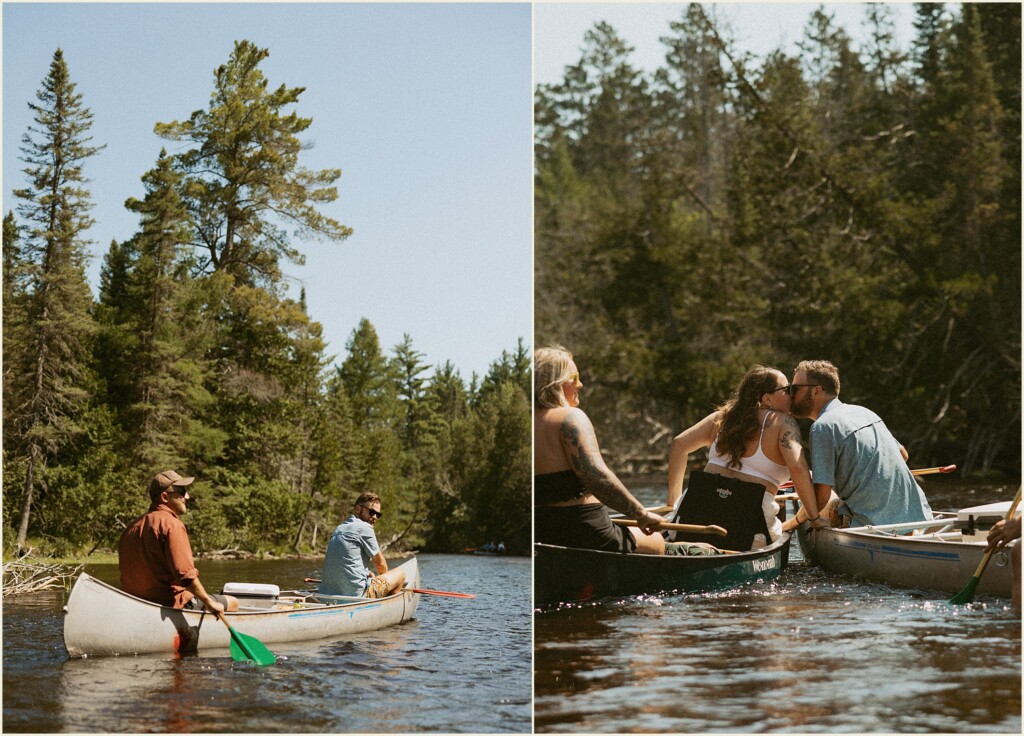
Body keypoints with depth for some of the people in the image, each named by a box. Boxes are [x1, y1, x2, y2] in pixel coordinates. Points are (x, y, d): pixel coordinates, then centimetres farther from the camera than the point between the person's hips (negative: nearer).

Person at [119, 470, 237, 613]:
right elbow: (185, 574, -22)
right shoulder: (171, 524, -15)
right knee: (232, 603, 3)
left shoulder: (133, 527, 13)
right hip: (171, 604, -9)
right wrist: (208, 602, -14)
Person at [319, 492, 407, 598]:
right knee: (400, 574, 8)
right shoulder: (364, 527, -7)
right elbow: (380, 563, 2)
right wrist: (385, 577, 22)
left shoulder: (339, 529, 18)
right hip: (356, 593, -9)